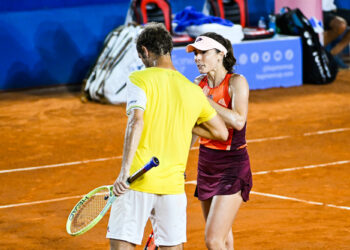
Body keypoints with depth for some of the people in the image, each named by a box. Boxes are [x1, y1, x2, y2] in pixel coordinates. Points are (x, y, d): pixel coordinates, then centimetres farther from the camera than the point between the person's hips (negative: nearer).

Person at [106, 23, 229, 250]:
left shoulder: (139, 79, -3)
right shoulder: (194, 90, 10)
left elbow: (136, 123, -17)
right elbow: (222, 132, 18)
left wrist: (125, 171, -20)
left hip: (138, 181, -4)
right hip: (173, 184, 4)